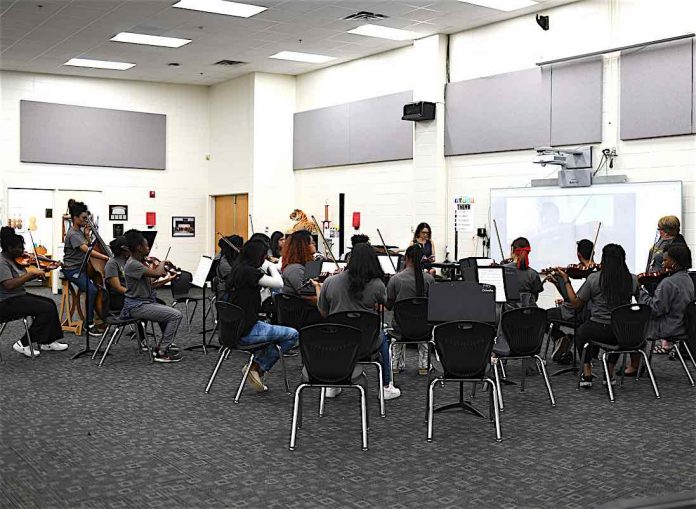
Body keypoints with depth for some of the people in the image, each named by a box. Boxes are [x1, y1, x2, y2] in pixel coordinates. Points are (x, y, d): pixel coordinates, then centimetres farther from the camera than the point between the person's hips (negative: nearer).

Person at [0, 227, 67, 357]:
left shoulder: (13, 259, 9)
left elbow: (23, 278, 14)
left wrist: (40, 272, 3)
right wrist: (31, 273, -29)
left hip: (18, 296, 10)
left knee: (50, 303, 12)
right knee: (47, 309, -18)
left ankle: (47, 342, 14)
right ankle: (23, 344, -10)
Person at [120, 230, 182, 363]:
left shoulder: (140, 262, 12)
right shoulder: (132, 264, -20)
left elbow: (149, 285, 16)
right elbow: (157, 273, -31)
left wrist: (167, 280, 8)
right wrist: (162, 262, -10)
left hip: (147, 302, 10)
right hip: (137, 306, -10)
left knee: (175, 314, 20)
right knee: (176, 315, -17)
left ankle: (162, 345, 26)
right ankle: (162, 352, -9)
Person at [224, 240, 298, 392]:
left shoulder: (237, 269, 9)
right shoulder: (248, 271, -19)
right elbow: (279, 283, -22)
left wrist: (269, 268, 10)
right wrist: (271, 266, -4)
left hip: (235, 328, 10)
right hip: (247, 331, -10)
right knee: (293, 335, -2)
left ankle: (256, 367, 21)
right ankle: (258, 367, 1)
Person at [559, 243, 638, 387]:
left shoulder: (593, 278, -12)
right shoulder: (632, 280, -4)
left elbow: (576, 304, -3)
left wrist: (566, 281, 6)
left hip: (599, 330, -3)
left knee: (580, 333, 31)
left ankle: (587, 373, 19)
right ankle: (610, 371, 33)